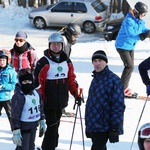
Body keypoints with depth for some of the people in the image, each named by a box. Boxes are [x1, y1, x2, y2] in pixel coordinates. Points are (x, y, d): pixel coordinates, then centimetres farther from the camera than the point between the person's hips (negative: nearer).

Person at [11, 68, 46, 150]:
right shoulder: (18, 96, -20)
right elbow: (15, 115, -21)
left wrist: (42, 122, 20)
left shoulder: (36, 93, 4)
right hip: (23, 128, -8)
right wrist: (16, 132, -22)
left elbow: (40, 107, 18)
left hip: (34, 126, 8)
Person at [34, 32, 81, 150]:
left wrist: (75, 92, 6)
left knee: (56, 125, 16)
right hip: (48, 101, -6)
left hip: (61, 101, 6)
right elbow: (38, 81, -10)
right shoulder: (44, 62, -9)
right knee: (52, 126, -9)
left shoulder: (67, 61, 9)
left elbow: (71, 79, 17)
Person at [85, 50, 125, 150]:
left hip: (104, 127, -8)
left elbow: (118, 106, -16)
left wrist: (115, 127, -18)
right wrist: (88, 126, 21)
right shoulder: (95, 79, 12)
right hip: (93, 126, 8)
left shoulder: (113, 80, -14)